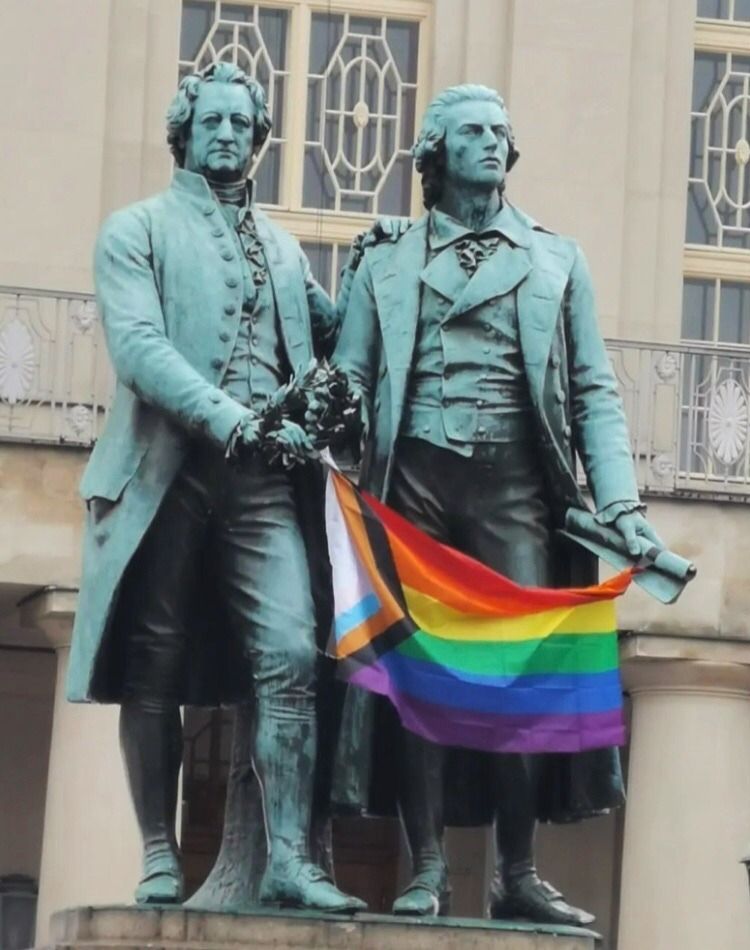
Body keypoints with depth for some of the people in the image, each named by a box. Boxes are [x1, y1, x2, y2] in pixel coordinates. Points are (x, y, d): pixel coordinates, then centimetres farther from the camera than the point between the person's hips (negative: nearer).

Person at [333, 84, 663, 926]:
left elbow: (594, 390, 11)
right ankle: (428, 870, 0)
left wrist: (620, 500, 0)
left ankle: (517, 875, -2)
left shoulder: (555, 259, 15)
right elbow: (351, 381, 9)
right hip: (415, 477, 0)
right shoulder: (387, 264, 14)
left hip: (516, 479, 0)